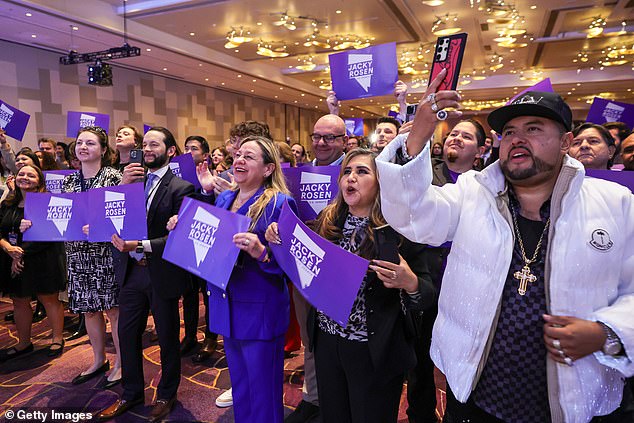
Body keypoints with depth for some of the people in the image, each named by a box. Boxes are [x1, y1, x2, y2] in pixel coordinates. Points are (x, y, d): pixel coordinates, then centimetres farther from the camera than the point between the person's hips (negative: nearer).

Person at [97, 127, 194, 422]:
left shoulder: (181, 188, -10)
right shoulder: (133, 181, 8)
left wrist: (141, 245, -25)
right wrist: (123, 184, -10)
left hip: (162, 273, -5)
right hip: (131, 271, 5)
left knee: (167, 337, 11)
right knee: (127, 334, 15)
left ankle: (166, 394, 33)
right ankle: (131, 392, 36)